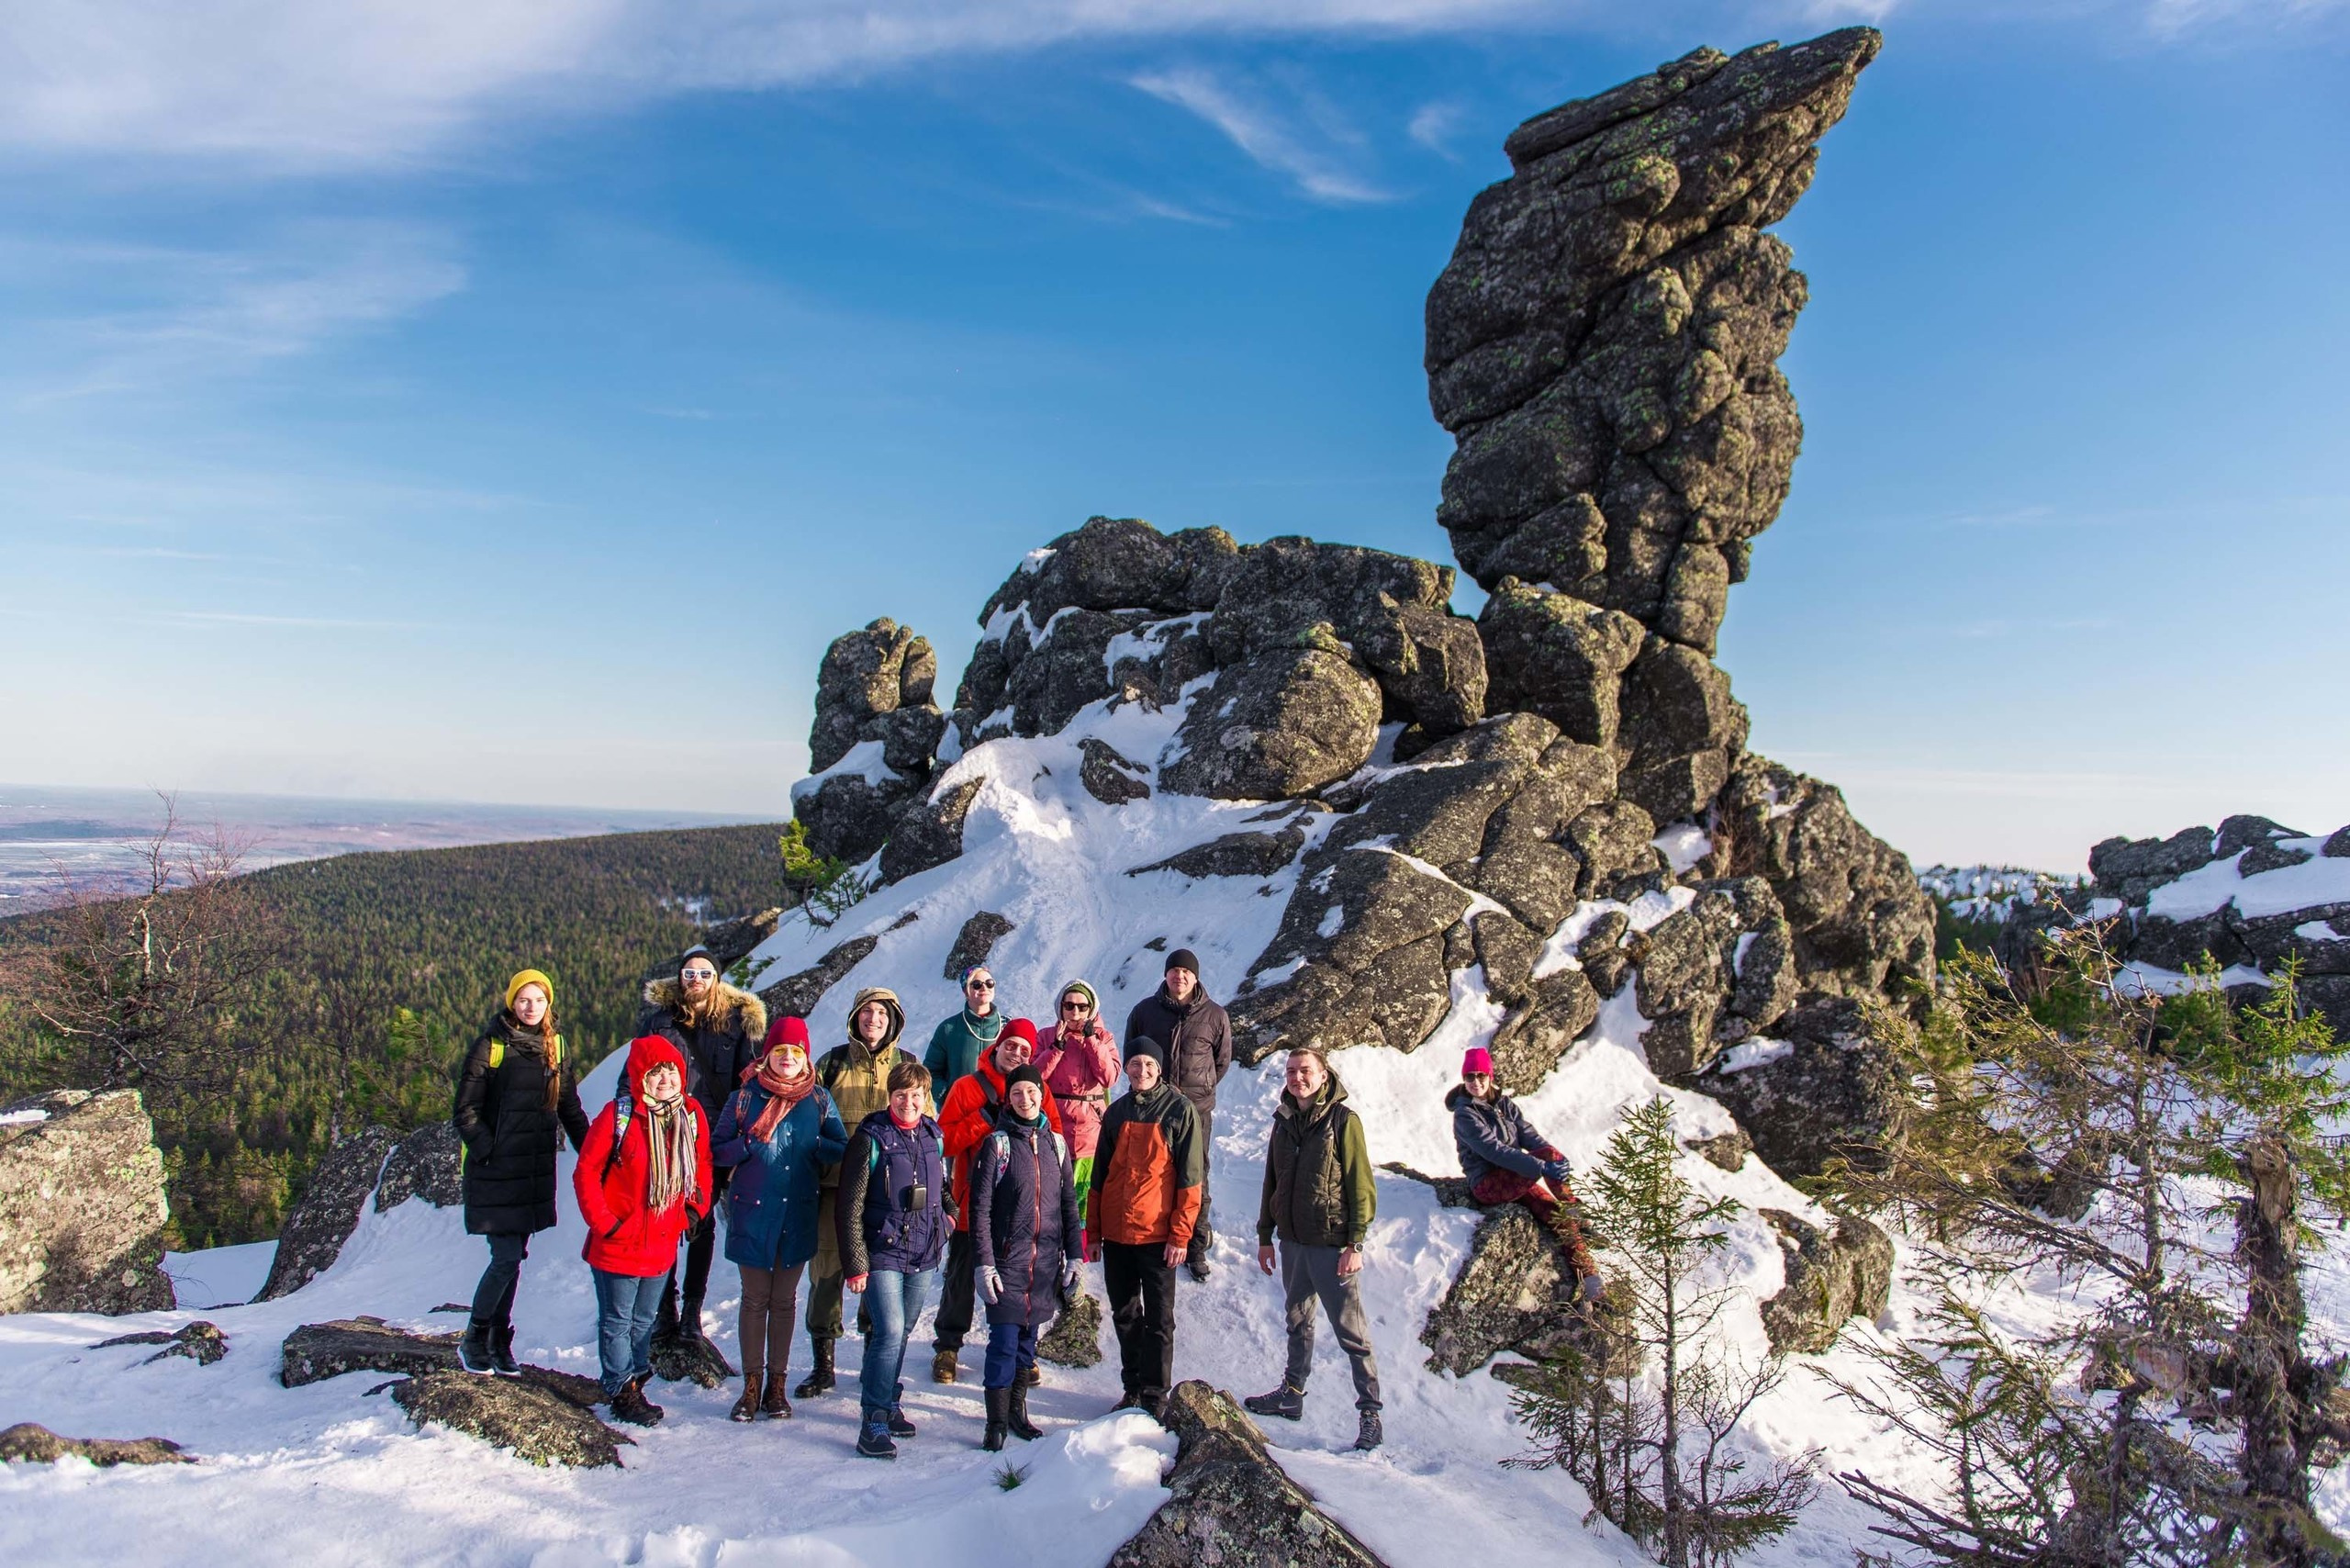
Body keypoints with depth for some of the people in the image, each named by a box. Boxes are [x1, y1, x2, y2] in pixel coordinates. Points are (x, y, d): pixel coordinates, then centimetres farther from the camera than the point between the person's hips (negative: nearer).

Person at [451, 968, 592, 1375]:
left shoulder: (554, 1044, 7)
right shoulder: (491, 1045, -8)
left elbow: (570, 1108, 12)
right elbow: (464, 1111, -6)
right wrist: (488, 1151, -16)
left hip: (536, 1169, 5)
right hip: (497, 1171, -5)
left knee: (515, 1256, 12)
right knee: (507, 1258, -7)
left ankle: (500, 1340, 24)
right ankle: (474, 1338, 12)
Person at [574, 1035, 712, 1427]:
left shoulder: (692, 1114, -2)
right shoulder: (618, 1114, -16)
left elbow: (702, 1166, 11)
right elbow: (585, 1171, -10)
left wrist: (695, 1209, 2)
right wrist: (602, 1222, -13)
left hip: (662, 1244, 5)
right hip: (619, 1243, -4)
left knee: (644, 1320, 20)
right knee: (617, 1321, 8)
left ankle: (635, 1382, 36)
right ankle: (623, 1392, 22)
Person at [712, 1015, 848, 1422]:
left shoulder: (818, 1099, 2)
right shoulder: (745, 1096, -1)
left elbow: (841, 1148, 4)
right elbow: (717, 1150, 0)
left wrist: (818, 1147, -16)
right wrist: (750, 1145, -17)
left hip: (798, 1215, 1)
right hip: (752, 1211, -1)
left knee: (784, 1300, 11)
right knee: (755, 1299, 7)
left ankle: (777, 1384, 21)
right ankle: (752, 1385, 19)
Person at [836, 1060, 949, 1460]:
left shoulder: (933, 1136, 5)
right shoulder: (872, 1138, -10)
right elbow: (850, 1206, -10)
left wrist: (945, 1215, 7)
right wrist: (855, 1263, -12)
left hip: (924, 1256, 5)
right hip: (882, 1254, -5)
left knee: (900, 1333, 15)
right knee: (890, 1331, -13)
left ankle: (888, 1401, 31)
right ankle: (874, 1420, -4)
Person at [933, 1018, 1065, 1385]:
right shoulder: (967, 1087, -1)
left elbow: (1055, 1138, 6)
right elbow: (945, 1140, -9)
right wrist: (984, 1118, -18)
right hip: (973, 1202, -2)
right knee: (962, 1278, 10)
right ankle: (948, 1346, 26)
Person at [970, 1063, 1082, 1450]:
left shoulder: (1055, 1143, 6)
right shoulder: (996, 1143, -5)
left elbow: (1069, 1203, 11)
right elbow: (980, 1208, -6)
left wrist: (1073, 1256, 7)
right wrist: (984, 1263, -11)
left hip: (1046, 1261, 4)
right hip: (1007, 1258, -4)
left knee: (1028, 1338, 12)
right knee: (1004, 1341, -4)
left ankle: (1017, 1411, 26)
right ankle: (996, 1422, 8)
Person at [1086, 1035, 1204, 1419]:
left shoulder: (1179, 1110, -5)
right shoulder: (1116, 1112, 8)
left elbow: (1190, 1178, -7)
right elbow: (1099, 1174, 13)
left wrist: (1180, 1235, -12)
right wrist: (1093, 1232, 10)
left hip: (1158, 1235, -5)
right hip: (1116, 1234, 5)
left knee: (1158, 1320, 4)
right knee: (1125, 1316, 14)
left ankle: (1155, 1397, 14)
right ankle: (1132, 1389, 27)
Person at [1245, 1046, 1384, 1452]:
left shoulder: (1343, 1120, -10)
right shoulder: (1283, 1122, 8)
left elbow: (1361, 1185, -11)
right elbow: (1272, 1183, 15)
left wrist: (1355, 1243, -14)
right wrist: (1265, 1236, 14)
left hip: (1332, 1244, -6)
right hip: (1293, 1242, 6)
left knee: (1350, 1330, -1)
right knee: (1298, 1322, 19)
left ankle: (1369, 1411, 8)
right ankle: (1292, 1394, 32)